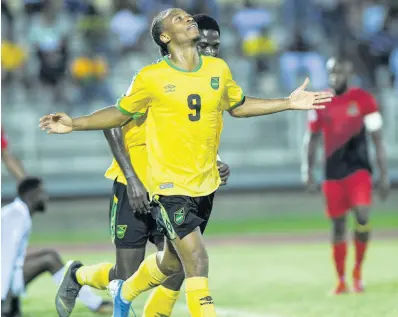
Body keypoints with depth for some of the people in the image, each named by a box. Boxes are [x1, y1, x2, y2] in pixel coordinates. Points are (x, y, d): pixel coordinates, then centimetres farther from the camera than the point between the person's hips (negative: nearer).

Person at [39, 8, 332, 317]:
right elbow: (119, 113, 2)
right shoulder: (150, 78, -10)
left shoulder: (219, 69, 3)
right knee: (197, 259, -15)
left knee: (173, 261, 18)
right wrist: (74, 124, -10)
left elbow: (239, 106, 19)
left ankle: (125, 292, 48)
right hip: (170, 185, -6)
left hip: (206, 184, 6)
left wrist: (289, 103, 14)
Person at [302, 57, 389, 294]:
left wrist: (384, 175, -2)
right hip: (333, 173, 3)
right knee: (338, 225, 5)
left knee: (363, 215, -21)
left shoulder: (363, 99, -4)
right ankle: (342, 281, 14)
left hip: (358, 168, -3)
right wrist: (308, 170, 9)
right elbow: (313, 138, 16)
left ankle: (358, 269, -2)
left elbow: (378, 139, 0)